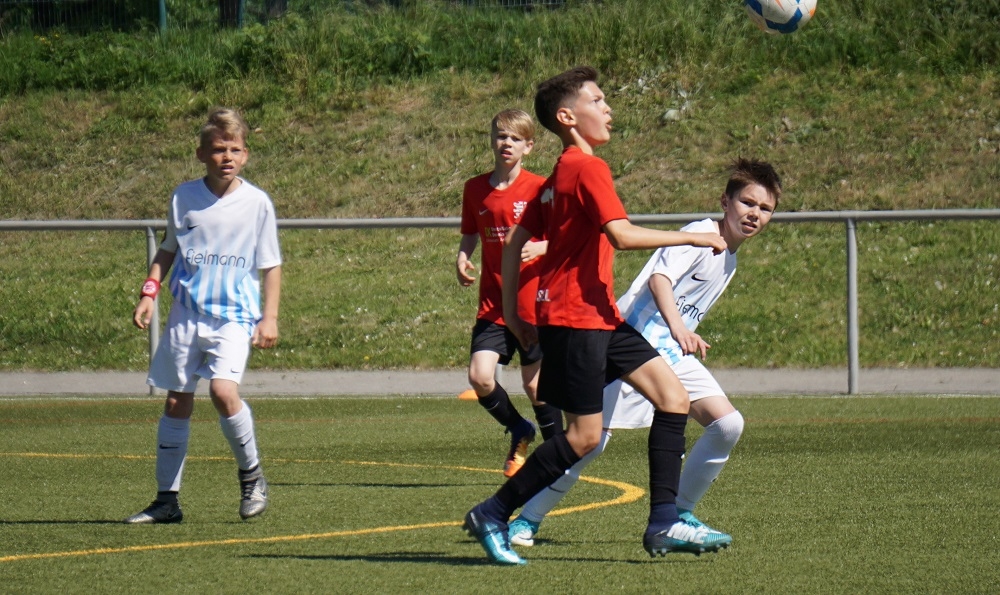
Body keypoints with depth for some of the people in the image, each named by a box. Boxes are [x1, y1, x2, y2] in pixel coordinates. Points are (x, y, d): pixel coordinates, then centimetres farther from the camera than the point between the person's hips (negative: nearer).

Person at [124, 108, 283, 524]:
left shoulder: (256, 203, -2)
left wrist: (270, 317, -3)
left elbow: (270, 264, 3)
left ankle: (251, 474, 0)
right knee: (176, 402, 5)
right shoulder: (184, 197, 4)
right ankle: (166, 500, 13)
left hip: (235, 315, -3)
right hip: (186, 314, 3)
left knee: (223, 390, -23)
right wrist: (149, 292, 5)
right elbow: (168, 250, 17)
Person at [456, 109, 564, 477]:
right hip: (492, 304, 3)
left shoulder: (538, 188, -5)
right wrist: (462, 258, -3)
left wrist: (539, 248, -24)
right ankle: (519, 432, 15)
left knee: (535, 384, 0)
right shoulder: (475, 189, 6)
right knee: (479, 376, -12)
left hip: (532, 302, -3)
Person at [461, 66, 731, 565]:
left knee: (673, 397, 4)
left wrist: (512, 312, 19)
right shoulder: (588, 168, -13)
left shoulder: (559, 175, 16)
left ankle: (663, 524, 1)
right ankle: (492, 515, 2)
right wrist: (692, 238, -17)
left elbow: (514, 242, 17)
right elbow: (622, 235, -25)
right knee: (584, 435, -7)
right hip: (575, 317, -10)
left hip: (600, 318, 10)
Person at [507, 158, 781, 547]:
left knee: (728, 424, -9)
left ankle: (679, 515, 4)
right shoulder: (700, 235, -12)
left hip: (672, 354, 8)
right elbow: (658, 278, -29)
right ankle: (527, 521, 5)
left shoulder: (729, 261, 16)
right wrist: (677, 326, -43)